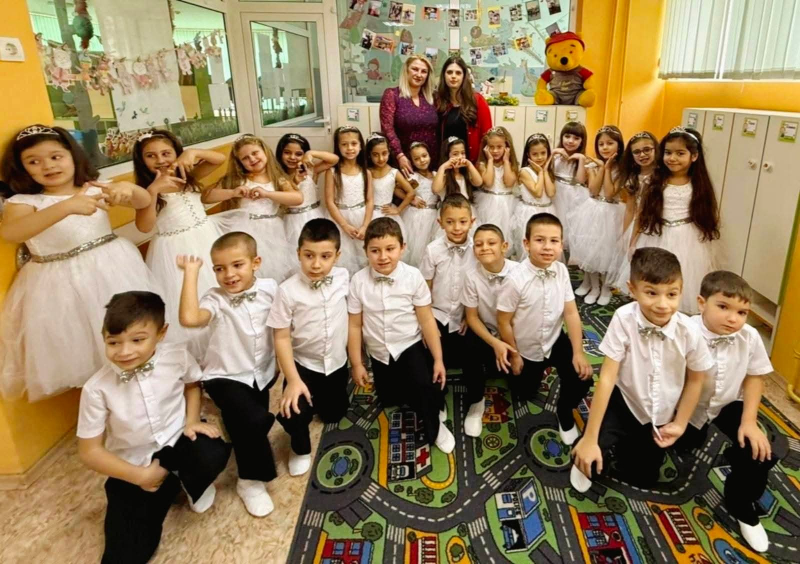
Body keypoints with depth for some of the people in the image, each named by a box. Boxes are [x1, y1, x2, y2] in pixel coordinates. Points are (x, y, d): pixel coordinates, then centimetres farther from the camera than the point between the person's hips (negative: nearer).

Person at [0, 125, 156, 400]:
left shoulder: (95, 189, 2)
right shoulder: (22, 201, -7)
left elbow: (144, 201, 0)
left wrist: (128, 188, -25)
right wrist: (67, 206, -39)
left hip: (112, 272, 2)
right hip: (64, 285, -2)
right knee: (86, 355, 8)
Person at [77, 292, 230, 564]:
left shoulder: (177, 356, -16)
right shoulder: (97, 388, -20)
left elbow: (192, 385, 8)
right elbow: (90, 451, -10)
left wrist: (192, 421, -8)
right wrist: (140, 475, -12)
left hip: (178, 441, 0)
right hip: (132, 468, 0)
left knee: (212, 453, -34)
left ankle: (193, 484, 4)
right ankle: (170, 485, 17)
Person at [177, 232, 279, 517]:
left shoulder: (269, 288, -10)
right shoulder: (216, 299, -19)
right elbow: (189, 318, -41)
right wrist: (191, 272, -34)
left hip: (262, 373, 5)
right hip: (227, 377, -4)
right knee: (253, 421, -23)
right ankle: (251, 481, 0)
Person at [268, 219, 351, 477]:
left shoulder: (343, 277, -13)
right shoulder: (288, 291, -23)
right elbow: (281, 337, -17)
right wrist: (293, 380, -23)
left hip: (337, 363, 4)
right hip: (304, 364, -3)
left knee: (333, 415, 19)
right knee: (292, 413, -24)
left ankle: (320, 399, 54)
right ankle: (300, 449, 11)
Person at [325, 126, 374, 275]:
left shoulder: (366, 172, 3)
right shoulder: (332, 172, -5)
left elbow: (370, 201, 0)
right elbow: (329, 202, -8)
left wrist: (365, 226, -10)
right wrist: (345, 225, -14)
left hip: (362, 219, 2)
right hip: (341, 221, -2)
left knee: (364, 260, 9)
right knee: (344, 261, 4)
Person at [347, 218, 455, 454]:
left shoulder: (413, 277, -18)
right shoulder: (358, 281, -14)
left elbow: (427, 320, -13)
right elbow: (354, 325, -6)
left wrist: (438, 359, -12)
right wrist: (356, 364, -1)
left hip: (410, 346, -3)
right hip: (379, 353, 3)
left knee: (423, 384, -29)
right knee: (388, 400, 16)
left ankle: (435, 428, 2)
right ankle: (429, 399, 47)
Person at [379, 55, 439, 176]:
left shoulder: (431, 98, 11)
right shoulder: (391, 94, -2)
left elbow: (438, 131, 12)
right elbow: (387, 129, -11)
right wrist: (400, 156, -20)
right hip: (405, 162, -4)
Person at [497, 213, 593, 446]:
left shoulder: (562, 271, -17)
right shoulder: (516, 280, -29)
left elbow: (571, 313, -10)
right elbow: (503, 322, -18)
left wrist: (578, 353, -13)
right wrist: (514, 356, -8)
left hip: (556, 341, 2)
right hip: (526, 348, -2)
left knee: (581, 379, -13)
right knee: (527, 393, 14)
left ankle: (564, 413, 21)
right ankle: (536, 372, 50)